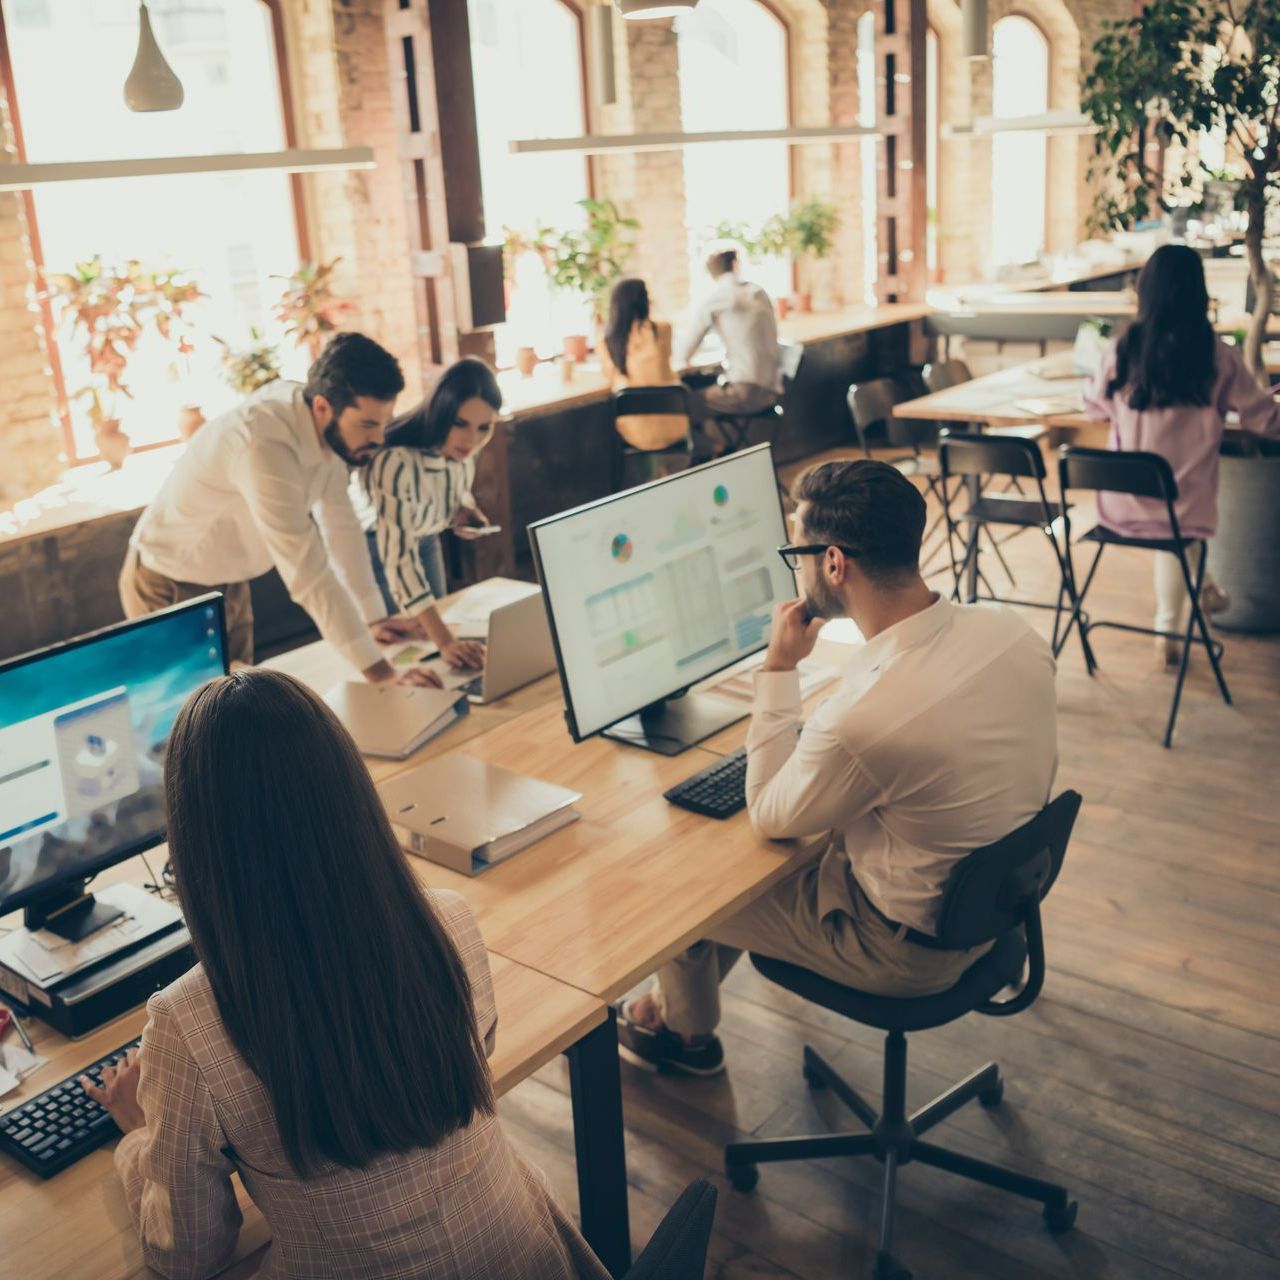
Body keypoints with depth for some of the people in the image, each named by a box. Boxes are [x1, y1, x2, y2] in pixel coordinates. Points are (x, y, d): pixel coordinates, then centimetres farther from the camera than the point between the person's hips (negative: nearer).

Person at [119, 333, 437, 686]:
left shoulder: (326, 427, -12)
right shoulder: (264, 446, -37)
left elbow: (340, 524, -1)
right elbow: (307, 571, -38)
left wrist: (373, 618, 1)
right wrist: (380, 673, -38)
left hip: (229, 584, 7)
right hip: (170, 590, -7)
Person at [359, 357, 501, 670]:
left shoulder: (462, 448, -19)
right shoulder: (396, 462, -39)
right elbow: (398, 557, -44)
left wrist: (463, 511, -18)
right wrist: (445, 640, -52)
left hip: (425, 540, 6)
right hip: (375, 546, -6)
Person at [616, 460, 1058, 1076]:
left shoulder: (862, 718, -37)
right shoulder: (1010, 629, -15)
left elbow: (769, 815, -16)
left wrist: (778, 668, -14)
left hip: (912, 946, -7)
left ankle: (684, 1031, 42)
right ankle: (679, 998, 43)